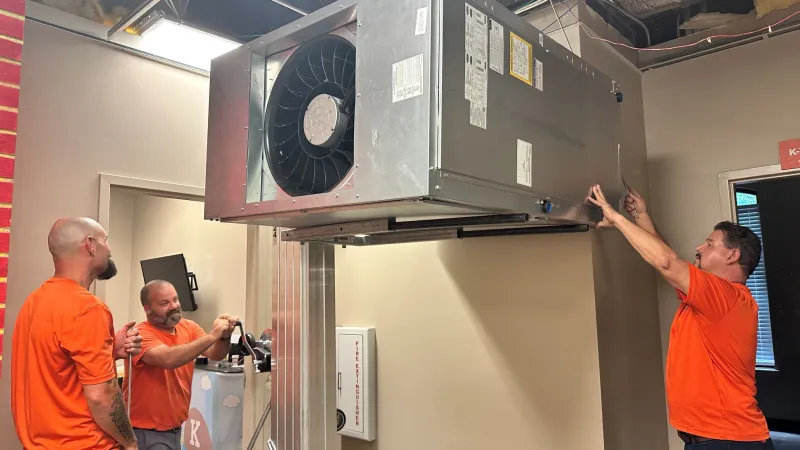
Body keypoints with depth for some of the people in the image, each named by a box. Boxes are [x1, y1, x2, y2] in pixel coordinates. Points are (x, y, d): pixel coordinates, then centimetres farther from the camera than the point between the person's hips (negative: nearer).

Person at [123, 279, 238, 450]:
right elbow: (168, 359, -35)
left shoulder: (188, 327, 0)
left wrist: (224, 336, -32)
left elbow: (215, 354, -13)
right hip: (146, 432, -6)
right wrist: (211, 336, -37)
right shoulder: (141, 334, -17)